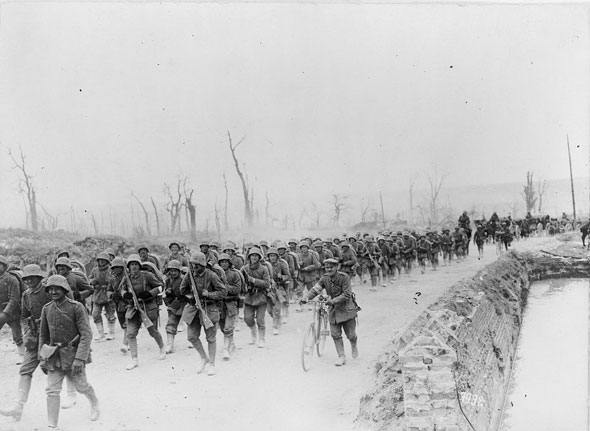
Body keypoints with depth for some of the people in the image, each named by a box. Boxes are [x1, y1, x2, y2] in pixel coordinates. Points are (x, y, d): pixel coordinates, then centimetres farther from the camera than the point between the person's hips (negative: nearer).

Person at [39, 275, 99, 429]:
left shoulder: (77, 307, -15)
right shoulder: (47, 309, 0)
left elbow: (86, 335, -18)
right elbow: (43, 335, 11)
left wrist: (79, 359, -24)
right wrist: (42, 358, 8)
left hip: (74, 354, -4)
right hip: (54, 355, 4)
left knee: (81, 386, 13)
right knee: (52, 390, -4)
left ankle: (94, 404, 44)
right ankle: (52, 426, 3)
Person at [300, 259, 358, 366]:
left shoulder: (344, 277, -18)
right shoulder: (325, 278, -3)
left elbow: (347, 294, -23)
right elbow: (315, 289, -11)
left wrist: (333, 301, -33)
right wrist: (306, 297, -28)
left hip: (346, 308, -4)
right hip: (333, 309, 4)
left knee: (350, 335, 3)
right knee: (335, 334, -2)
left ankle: (354, 345, 37)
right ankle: (342, 357, 10)